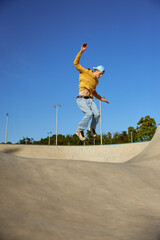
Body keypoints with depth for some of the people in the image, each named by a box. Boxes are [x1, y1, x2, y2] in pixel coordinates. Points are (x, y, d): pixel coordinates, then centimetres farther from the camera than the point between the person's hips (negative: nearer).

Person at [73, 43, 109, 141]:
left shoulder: (96, 81, 19)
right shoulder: (85, 72, 3)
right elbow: (76, 63, -4)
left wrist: (101, 98, 32)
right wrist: (81, 52, -12)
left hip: (90, 100, 6)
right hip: (81, 99, -6)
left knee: (97, 114, -18)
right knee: (89, 114, -27)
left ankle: (92, 127, 12)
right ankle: (80, 130, -8)